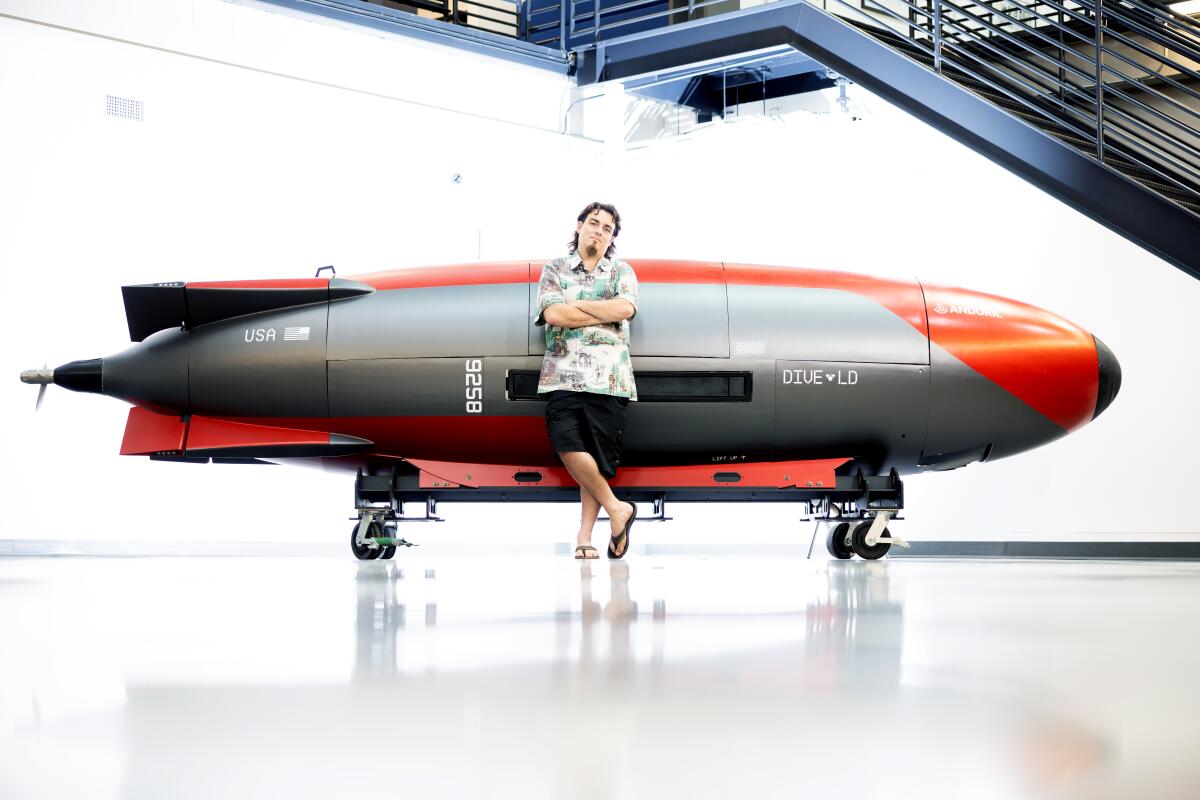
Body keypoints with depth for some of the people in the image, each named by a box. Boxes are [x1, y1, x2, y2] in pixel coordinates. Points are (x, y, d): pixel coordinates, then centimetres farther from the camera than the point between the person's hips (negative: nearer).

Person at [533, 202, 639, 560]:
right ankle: (617, 509, -2)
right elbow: (552, 314, -4)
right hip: (563, 375, -1)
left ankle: (584, 536, 4)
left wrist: (575, 305, -2)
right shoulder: (555, 270, 14)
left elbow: (626, 308, -6)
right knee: (569, 447, -19)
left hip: (608, 378, 1)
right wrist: (606, 314, -1)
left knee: (599, 459, -3)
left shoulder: (622, 272, 15)